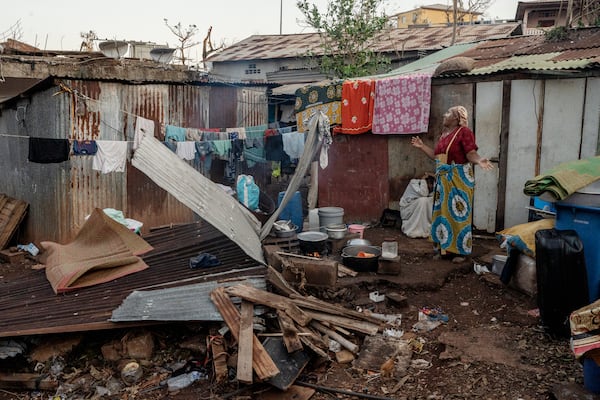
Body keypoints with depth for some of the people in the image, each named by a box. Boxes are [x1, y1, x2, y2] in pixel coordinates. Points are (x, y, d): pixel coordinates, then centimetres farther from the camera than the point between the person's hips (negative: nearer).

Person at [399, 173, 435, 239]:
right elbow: (423, 193, -35)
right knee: (422, 200, -30)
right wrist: (423, 180, -24)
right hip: (406, 210, -7)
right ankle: (414, 230, -28)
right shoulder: (413, 183, -18)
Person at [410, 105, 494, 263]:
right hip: (443, 179, 8)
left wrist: (479, 160, -37)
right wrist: (422, 146, 20)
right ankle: (444, 248, 20)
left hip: (459, 178, -8)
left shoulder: (464, 132, -10)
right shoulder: (444, 133, 15)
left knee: (458, 213, -5)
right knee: (442, 212, 11)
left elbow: (471, 154, -18)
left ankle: (460, 250, 4)